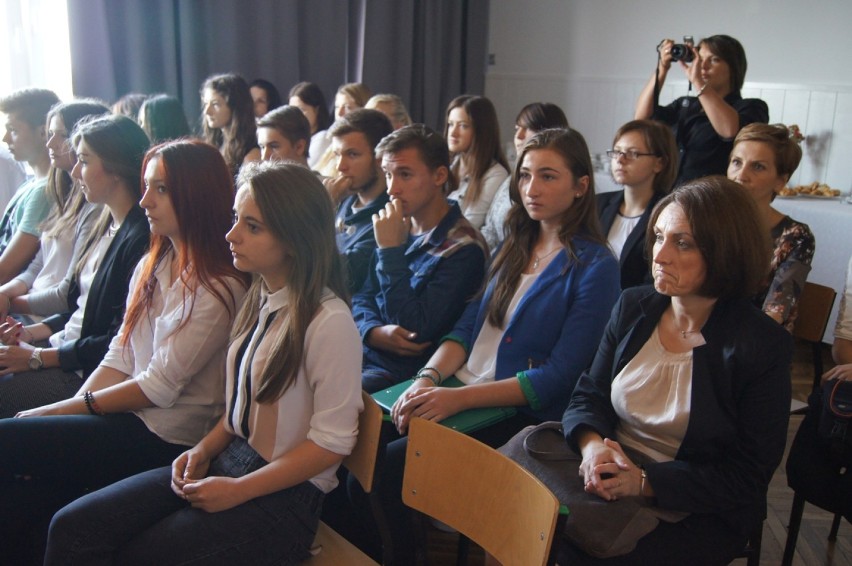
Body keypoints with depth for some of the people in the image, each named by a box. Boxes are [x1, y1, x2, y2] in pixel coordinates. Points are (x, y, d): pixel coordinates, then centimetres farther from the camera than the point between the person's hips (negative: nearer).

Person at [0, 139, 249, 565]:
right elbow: (120, 356, 8)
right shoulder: (153, 266, 10)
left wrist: (70, 408, -8)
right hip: (132, 415, 7)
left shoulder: (218, 290, -17)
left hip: (170, 435, -7)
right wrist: (71, 406, -5)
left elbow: (160, 387, -16)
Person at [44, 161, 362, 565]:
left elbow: (332, 440, -18)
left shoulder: (330, 323, -20)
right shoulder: (259, 301, 6)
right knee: (71, 527, -4)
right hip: (230, 459, 7)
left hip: (285, 494, -7)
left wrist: (237, 489, -14)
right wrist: (205, 448, 0)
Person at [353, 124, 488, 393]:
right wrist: (374, 332, -10)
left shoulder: (463, 248, -13)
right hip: (360, 352, 7)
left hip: (402, 371, -7)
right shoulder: (399, 226, 10)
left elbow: (415, 331, -18)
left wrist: (390, 250, -17)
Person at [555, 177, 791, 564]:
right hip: (611, 479, 4)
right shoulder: (632, 307, 2)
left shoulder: (763, 347, -12)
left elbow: (748, 475, -11)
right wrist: (592, 444, -16)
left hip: (698, 514, -4)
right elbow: (589, 395, 7)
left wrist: (645, 482, -21)